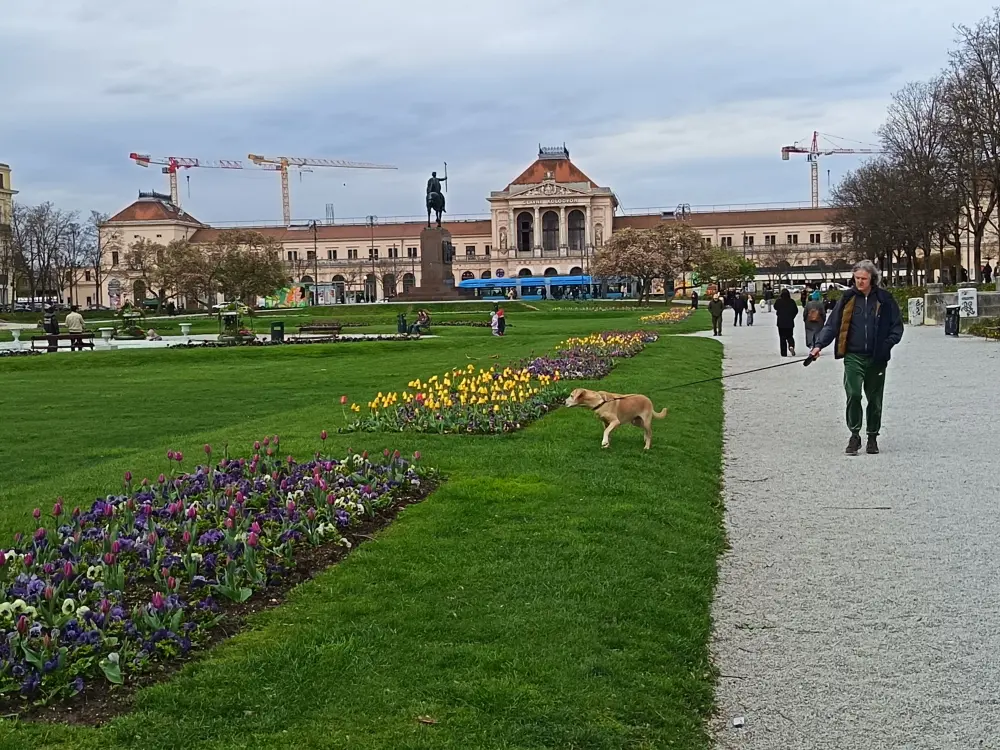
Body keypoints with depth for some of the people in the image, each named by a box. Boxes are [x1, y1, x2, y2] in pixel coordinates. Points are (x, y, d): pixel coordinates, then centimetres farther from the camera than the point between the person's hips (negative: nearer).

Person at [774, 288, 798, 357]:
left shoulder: (779, 301, -11)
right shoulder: (792, 301, -5)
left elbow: (775, 307, 9)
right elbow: (796, 310, 3)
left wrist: (778, 298, 11)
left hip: (781, 322, -1)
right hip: (790, 322, 1)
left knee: (782, 338, 7)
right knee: (790, 336, 15)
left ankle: (784, 353, 4)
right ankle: (791, 346, -15)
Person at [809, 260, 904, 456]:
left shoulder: (885, 299, 1)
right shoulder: (848, 298, 2)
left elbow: (897, 327, 6)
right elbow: (832, 324, 1)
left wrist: (886, 345, -10)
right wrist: (819, 345, -11)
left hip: (876, 359, 1)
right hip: (853, 357, -1)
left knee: (874, 399, 10)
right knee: (853, 394, -15)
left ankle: (873, 437, 25)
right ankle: (854, 435, -3)